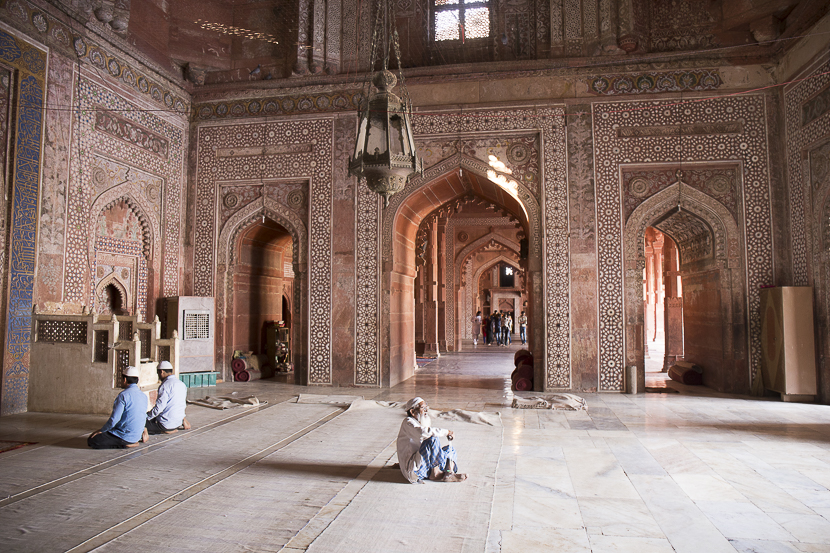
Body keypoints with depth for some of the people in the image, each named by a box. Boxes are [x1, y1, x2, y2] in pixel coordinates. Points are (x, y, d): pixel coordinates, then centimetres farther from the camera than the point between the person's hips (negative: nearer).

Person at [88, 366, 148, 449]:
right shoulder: (144, 396, 6)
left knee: (91, 441, -4)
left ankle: (125, 444, -10)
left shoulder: (123, 395, -17)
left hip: (125, 436, -8)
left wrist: (101, 430, -3)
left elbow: (114, 419, -19)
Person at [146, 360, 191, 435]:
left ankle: (165, 430, -6)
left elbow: (159, 407, -20)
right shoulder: (182, 384, 7)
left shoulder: (165, 385, -17)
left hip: (166, 424, -8)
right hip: (179, 421, 8)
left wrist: (147, 417, -7)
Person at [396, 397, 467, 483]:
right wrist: (446, 432, -21)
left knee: (450, 448, 15)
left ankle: (449, 473, -14)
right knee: (433, 439, -27)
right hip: (413, 470, -10)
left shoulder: (423, 423, 21)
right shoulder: (408, 422, -10)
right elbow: (423, 432, -29)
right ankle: (435, 473, -16)